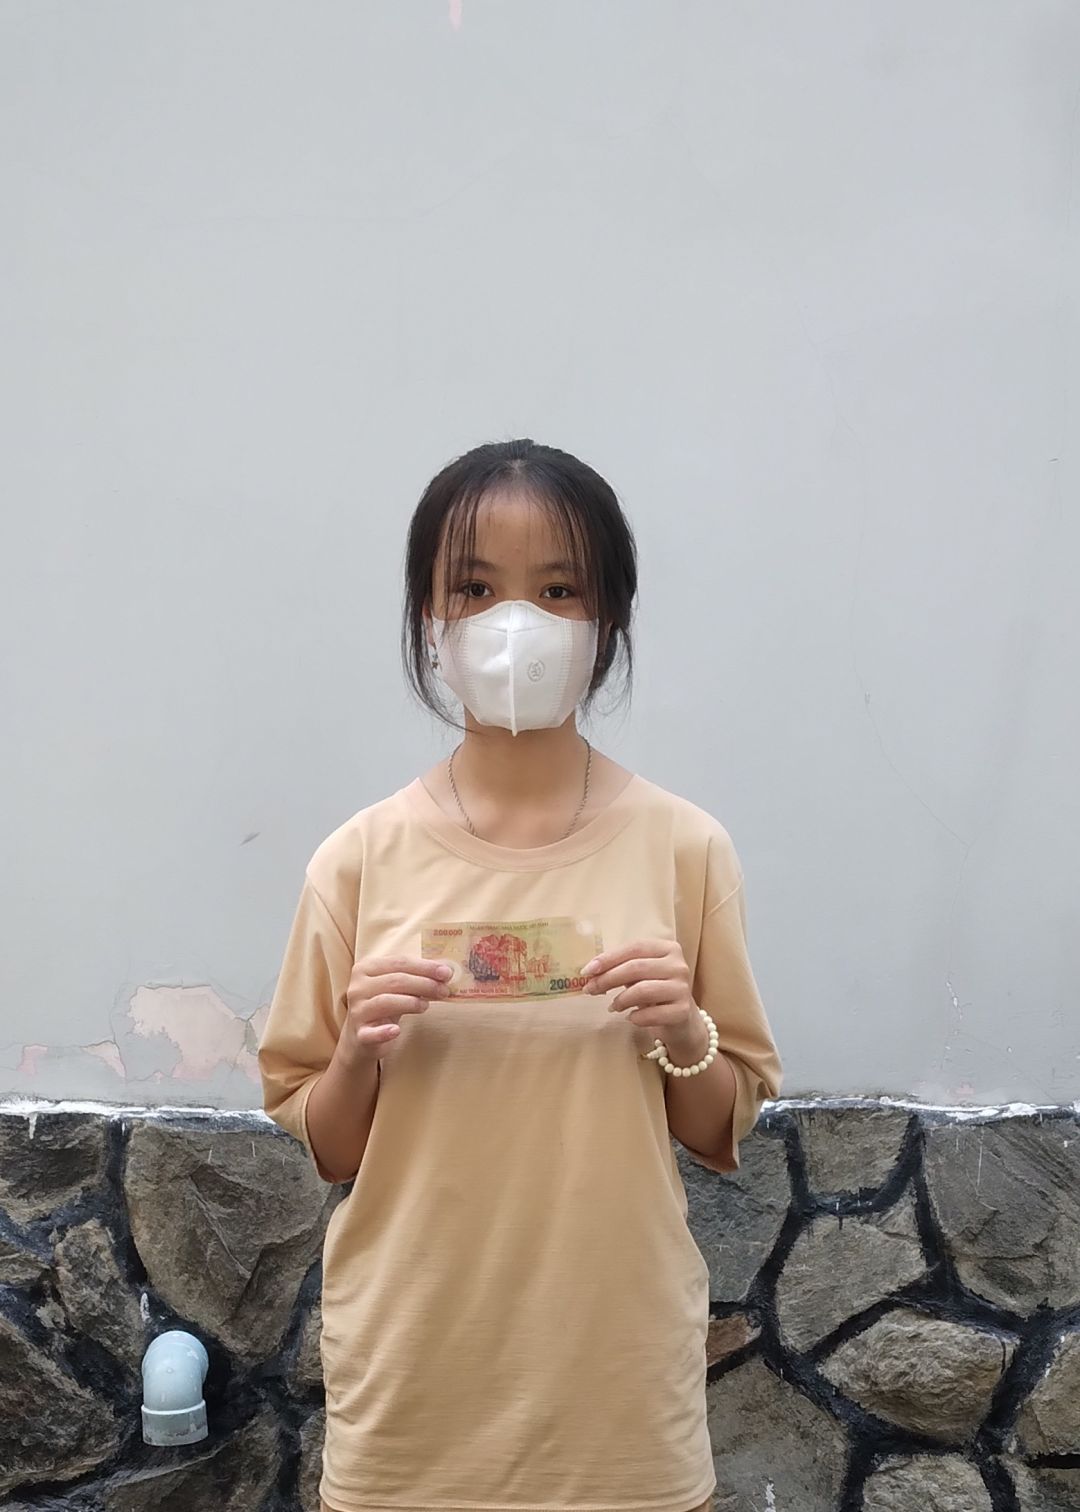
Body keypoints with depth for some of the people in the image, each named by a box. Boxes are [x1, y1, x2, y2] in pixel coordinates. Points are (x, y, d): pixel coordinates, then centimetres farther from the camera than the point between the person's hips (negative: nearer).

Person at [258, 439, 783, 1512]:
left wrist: (683, 1038, -15)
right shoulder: (360, 861, -4)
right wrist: (359, 1054, -15)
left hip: (617, 1374, 0)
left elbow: (726, 1132, 4)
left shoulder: (681, 849, -4)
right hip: (412, 1384, 0)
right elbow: (320, 1151, 3)